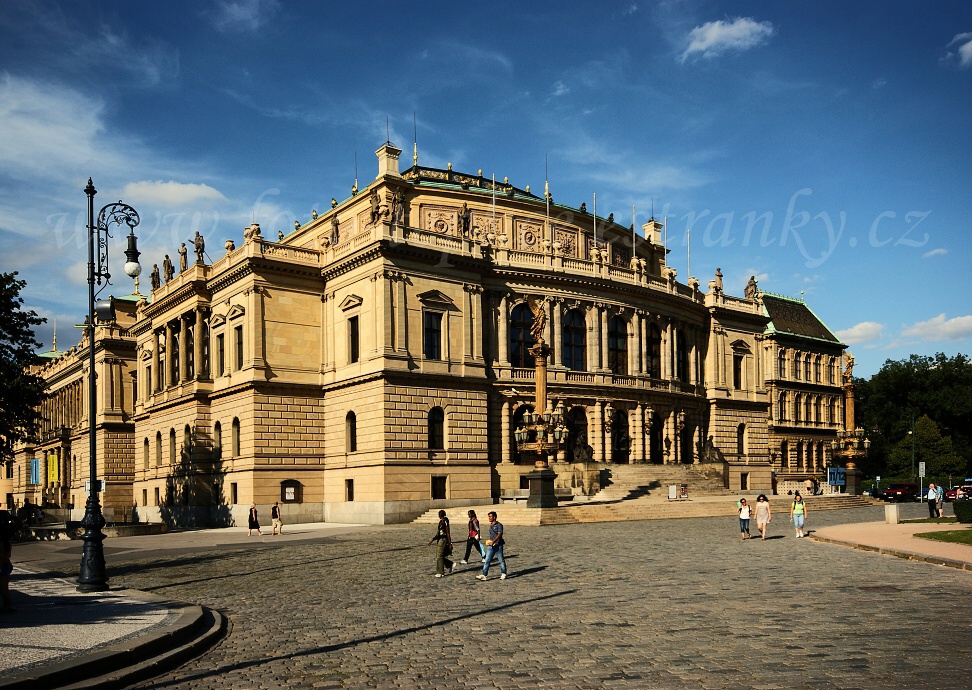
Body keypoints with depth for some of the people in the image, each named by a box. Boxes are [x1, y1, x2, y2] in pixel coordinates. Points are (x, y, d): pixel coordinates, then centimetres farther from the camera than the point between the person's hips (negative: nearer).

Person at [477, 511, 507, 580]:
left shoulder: (499, 525, -10)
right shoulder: (490, 525, 13)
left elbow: (499, 534, -20)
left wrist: (493, 541, -29)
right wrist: (489, 541, 15)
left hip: (498, 545, -7)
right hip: (490, 546, 7)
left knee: (501, 560, 6)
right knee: (487, 560, -2)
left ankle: (503, 574, 22)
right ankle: (484, 575, -5)